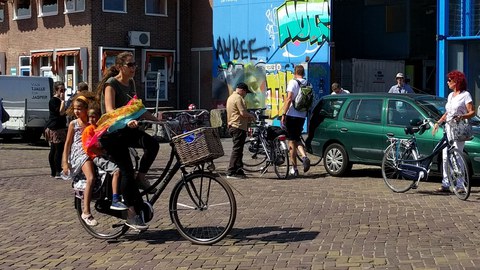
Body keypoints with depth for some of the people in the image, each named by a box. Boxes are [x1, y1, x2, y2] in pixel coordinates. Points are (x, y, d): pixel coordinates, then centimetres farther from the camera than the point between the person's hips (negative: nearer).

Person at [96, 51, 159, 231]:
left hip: (126, 130, 7)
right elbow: (110, 111, -27)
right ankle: (132, 214, -6)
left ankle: (141, 179, -2)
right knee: (127, 170, -13)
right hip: (111, 132, -7)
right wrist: (127, 121, -44)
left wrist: (157, 120, 11)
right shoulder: (111, 84, -13)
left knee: (152, 144, -22)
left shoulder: (130, 84, 11)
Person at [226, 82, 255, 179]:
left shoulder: (231, 97, 21)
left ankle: (239, 171, 14)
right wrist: (251, 116, -2)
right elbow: (243, 112, -19)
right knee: (237, 149, -9)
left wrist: (248, 117, 21)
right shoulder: (238, 98, -12)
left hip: (232, 126, 11)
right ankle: (231, 172, -9)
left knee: (238, 149, 12)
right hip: (239, 127, -11)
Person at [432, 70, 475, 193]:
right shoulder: (451, 95, 19)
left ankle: (460, 184, -7)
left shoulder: (465, 95, -4)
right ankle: (446, 184, 8)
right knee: (445, 157, 4)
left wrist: (461, 117, -26)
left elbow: (472, 112, -9)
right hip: (448, 128, 7)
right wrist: (438, 123, 17)